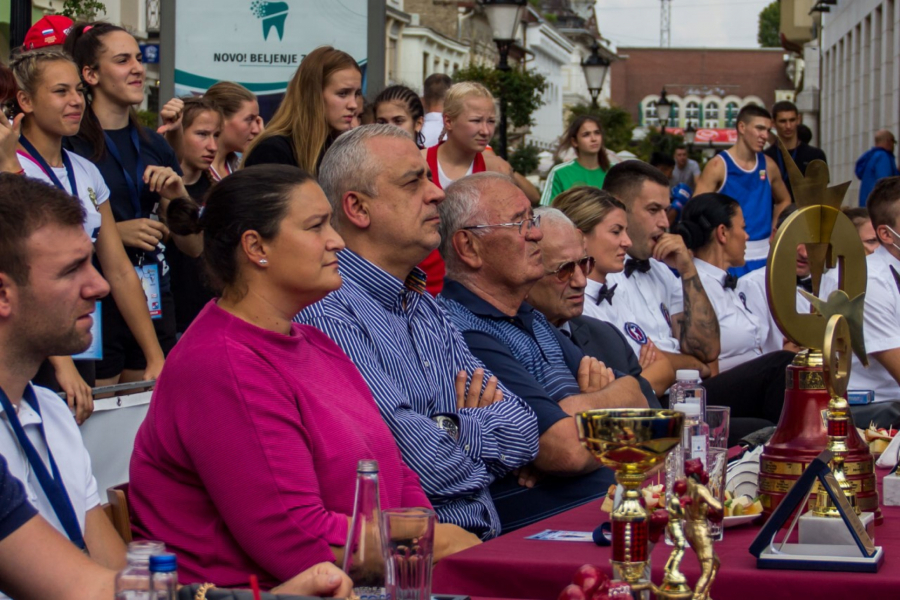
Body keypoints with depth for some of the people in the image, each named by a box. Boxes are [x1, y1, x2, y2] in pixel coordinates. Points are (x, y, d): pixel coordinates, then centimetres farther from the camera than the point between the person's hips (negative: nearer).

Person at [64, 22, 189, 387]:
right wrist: (115, 232, -16)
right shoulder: (69, 144, -7)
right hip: (95, 301, -6)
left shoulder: (153, 146, 13)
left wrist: (177, 195, -3)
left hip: (154, 303, 6)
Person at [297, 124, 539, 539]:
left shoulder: (427, 309, 19)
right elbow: (422, 464, -19)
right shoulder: (328, 312, -12)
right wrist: (468, 431, 1)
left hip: (488, 537, 9)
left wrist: (455, 434, -5)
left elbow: (523, 428, 14)